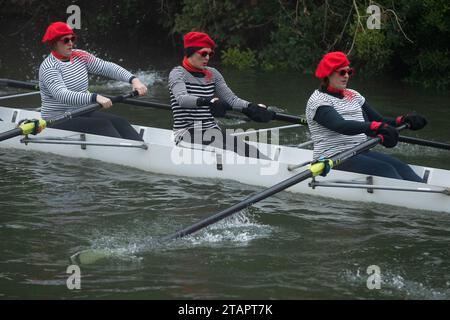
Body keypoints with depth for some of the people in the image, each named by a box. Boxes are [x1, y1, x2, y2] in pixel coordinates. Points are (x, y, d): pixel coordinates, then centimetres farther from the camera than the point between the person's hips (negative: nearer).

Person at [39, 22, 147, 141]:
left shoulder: (79, 56, 7)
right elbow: (61, 95, -30)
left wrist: (133, 80, -18)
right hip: (57, 122, -7)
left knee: (119, 122, -15)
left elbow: (107, 67, -2)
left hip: (82, 114, 7)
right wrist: (95, 98, -42)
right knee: (102, 124, -25)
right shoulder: (48, 67, -14)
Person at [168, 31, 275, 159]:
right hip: (187, 133, -6)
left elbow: (231, 98, 10)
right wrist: (209, 101, -42)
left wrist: (251, 107, -11)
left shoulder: (212, 74, 16)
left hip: (212, 131, 7)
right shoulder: (178, 73, -4)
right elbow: (182, 98, -24)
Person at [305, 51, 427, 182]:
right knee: (385, 170, -27)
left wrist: (404, 120, -6)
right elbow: (341, 126, -25)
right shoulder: (318, 100, -6)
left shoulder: (353, 96, 19)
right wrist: (375, 126, -39)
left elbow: (379, 120, 14)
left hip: (360, 153, 7)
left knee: (401, 168, -18)